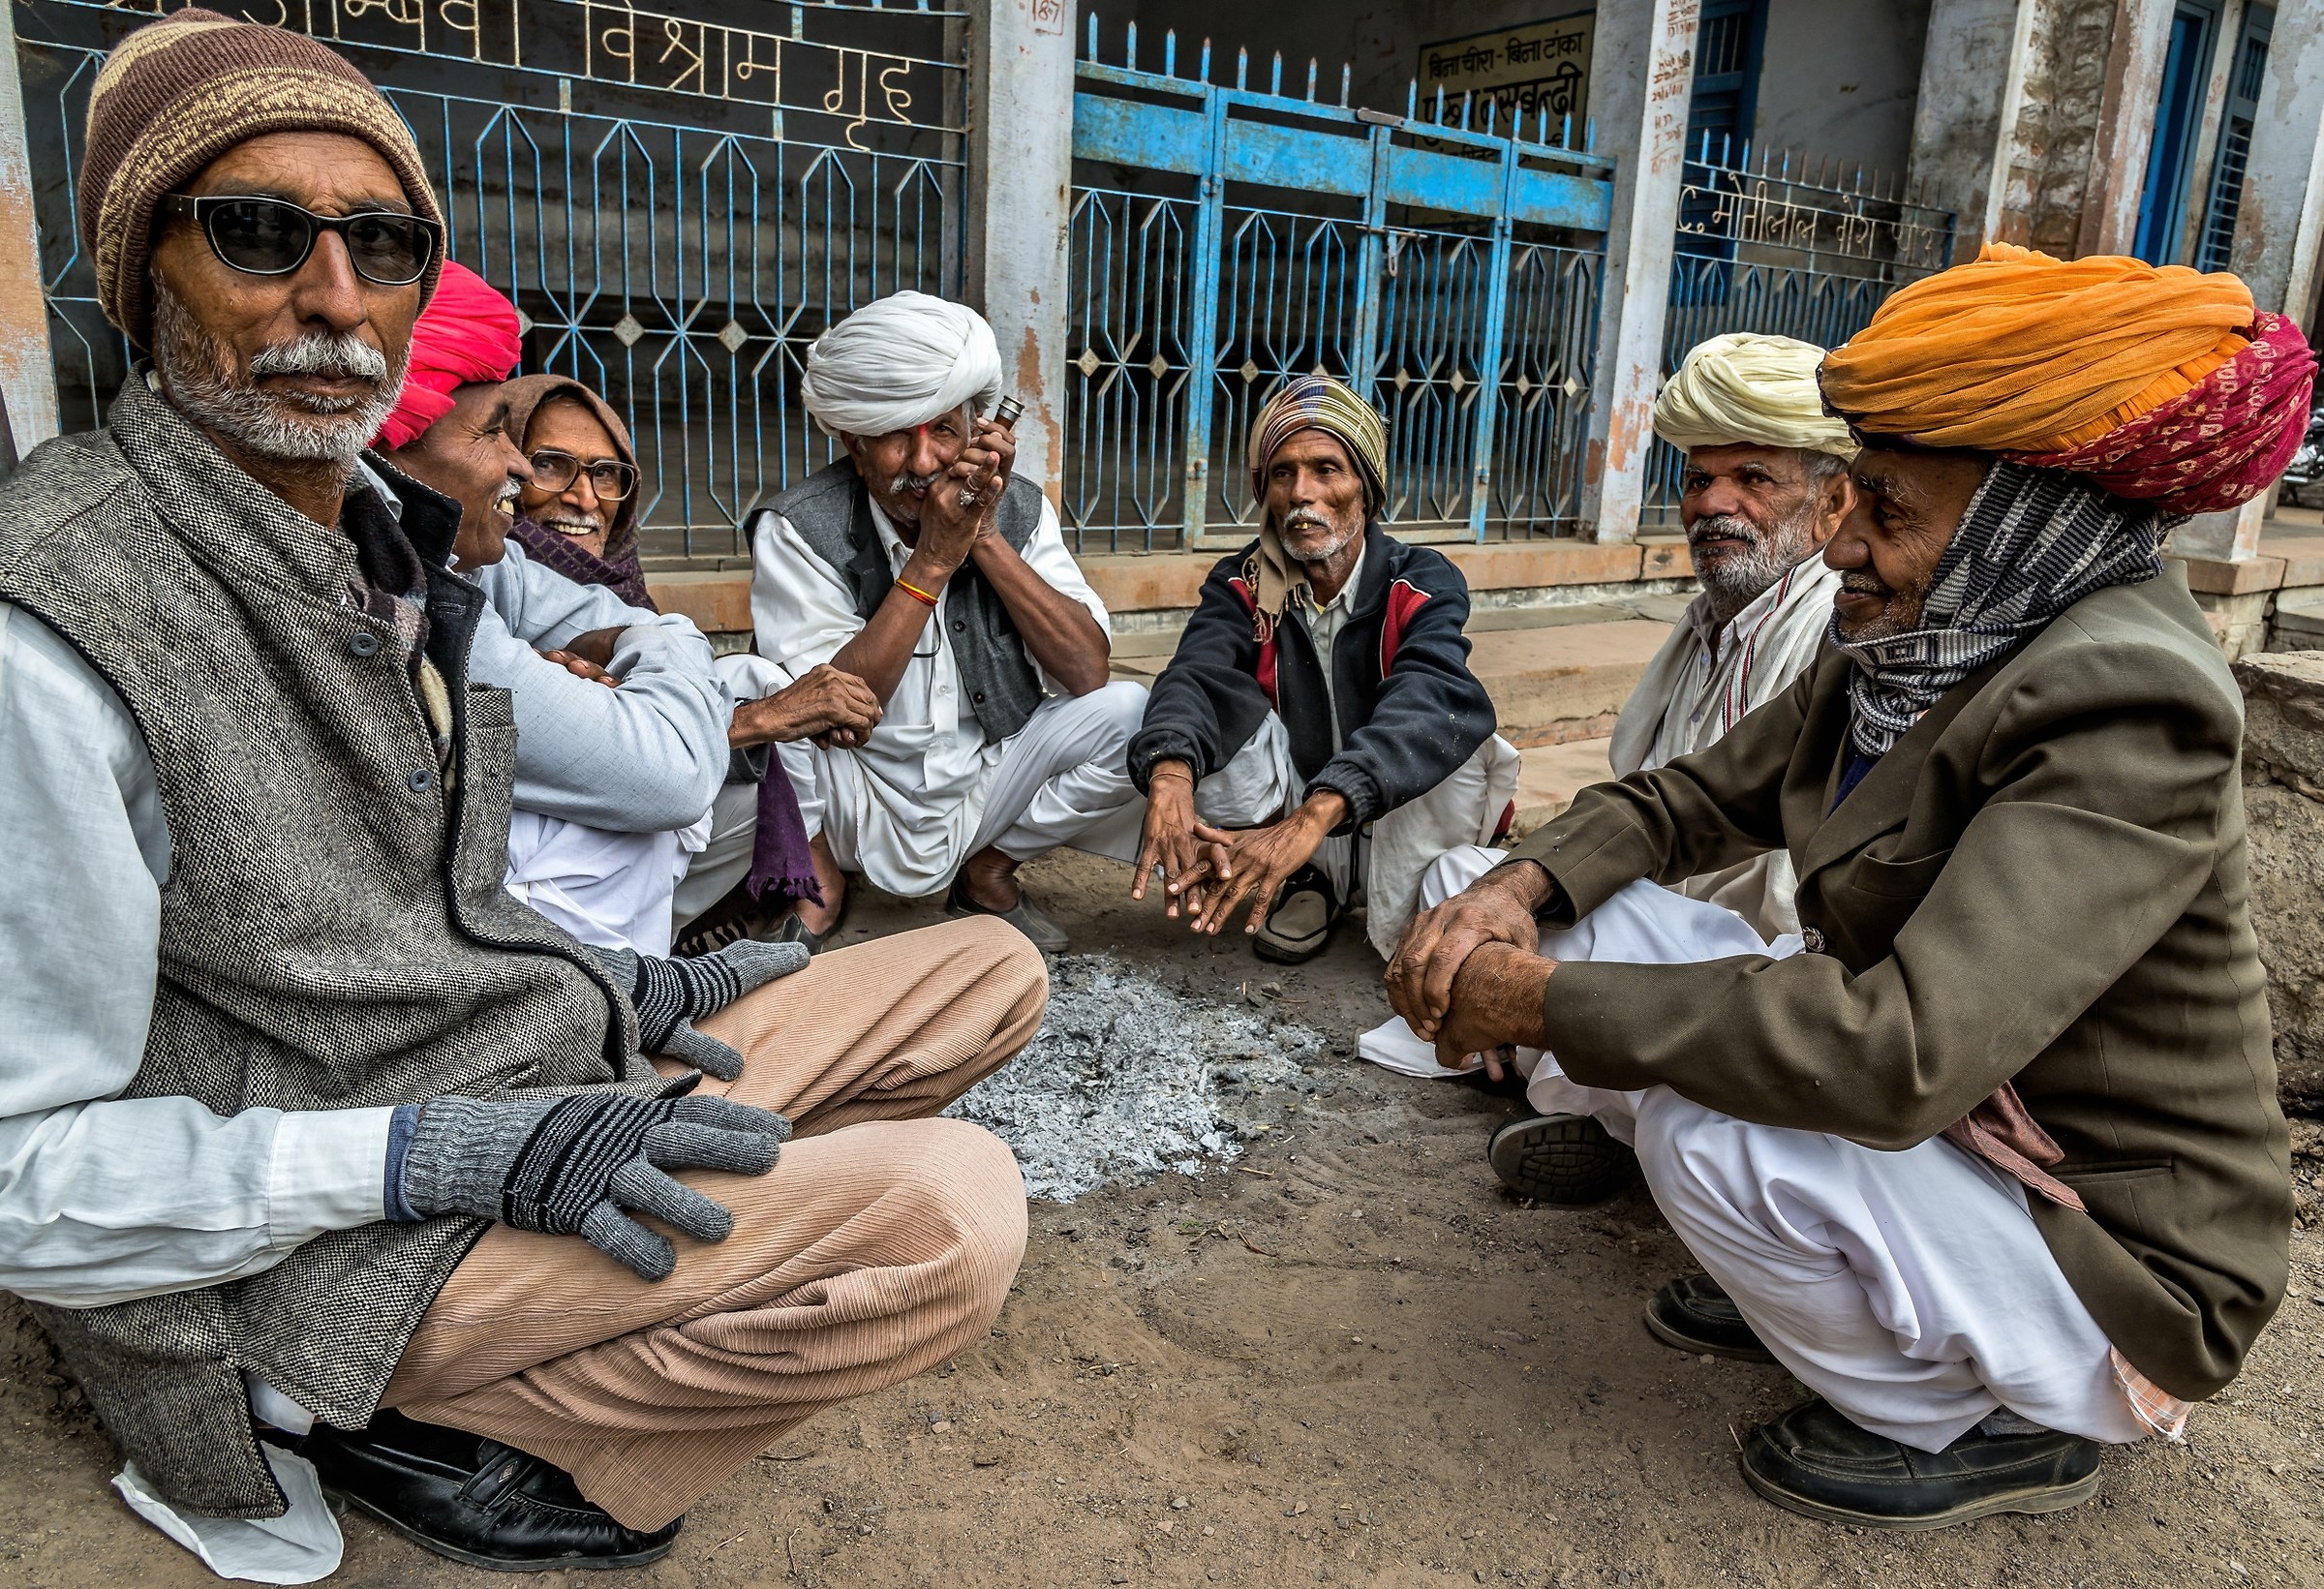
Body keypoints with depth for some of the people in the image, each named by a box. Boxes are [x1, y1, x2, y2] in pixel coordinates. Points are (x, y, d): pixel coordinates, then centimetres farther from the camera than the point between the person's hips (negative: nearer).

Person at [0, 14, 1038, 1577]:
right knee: (950, 1213, -28)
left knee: (993, 971, 10)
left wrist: (622, 991, 5)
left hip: (556, 1072, 9)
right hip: (315, 1252, -8)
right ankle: (428, 1431, -5)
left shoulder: (391, 552, 7)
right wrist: (449, 1154, -25)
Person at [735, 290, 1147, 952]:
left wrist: (985, 538, -21)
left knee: (1127, 712, -19)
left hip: (984, 791, 3)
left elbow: (1086, 673, -14)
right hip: (856, 809, -2)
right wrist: (933, 560, -26)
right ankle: (817, 874, 1)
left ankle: (989, 870, 4)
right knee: (752, 684, -28)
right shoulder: (800, 530, -15)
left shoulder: (1018, 510, -5)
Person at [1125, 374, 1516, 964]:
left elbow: (1427, 701, -35)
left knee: (1461, 735, -31)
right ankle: (1311, 883, -5)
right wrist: (1170, 776, -53)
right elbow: (1195, 675, -28)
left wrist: (1315, 816, -52)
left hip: (1395, 822, -2)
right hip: (1285, 809, 2)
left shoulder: (1425, 582, -15)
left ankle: (1408, 921, -11)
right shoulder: (1241, 585, -7)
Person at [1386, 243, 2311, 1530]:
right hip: (1938, 1126, 7)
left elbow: (1901, 1055, -39)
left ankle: (1981, 1421, 0)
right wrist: (1524, 886, -16)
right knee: (1607, 925, -5)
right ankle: (1810, 1272, 13)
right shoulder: (1922, 643, -4)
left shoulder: (2126, 709, -29)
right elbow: (1698, 797, 4)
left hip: (2108, 1264, -7)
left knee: (1705, 1121, -30)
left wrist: (1544, 1001, -32)